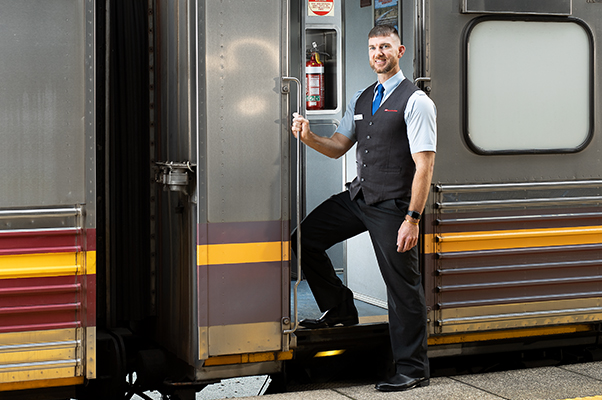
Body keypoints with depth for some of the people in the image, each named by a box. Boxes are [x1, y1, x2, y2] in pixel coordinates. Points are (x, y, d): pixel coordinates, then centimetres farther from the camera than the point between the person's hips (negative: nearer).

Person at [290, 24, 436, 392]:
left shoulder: (415, 101, -10)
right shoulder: (361, 99, 13)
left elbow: (424, 166, -16)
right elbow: (338, 147, 17)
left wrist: (412, 219, -21)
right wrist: (308, 137, -5)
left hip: (393, 205, -7)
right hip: (358, 196, 8)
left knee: (403, 286, -2)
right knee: (306, 238, 7)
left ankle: (413, 370, 9)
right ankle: (341, 310, 23)